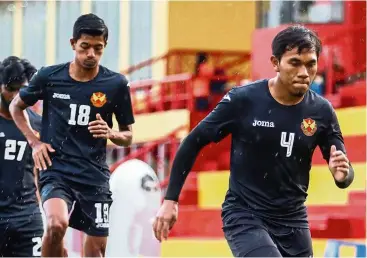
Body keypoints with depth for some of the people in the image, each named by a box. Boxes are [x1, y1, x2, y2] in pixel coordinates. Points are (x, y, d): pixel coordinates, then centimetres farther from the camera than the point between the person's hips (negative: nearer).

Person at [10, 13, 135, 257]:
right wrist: (34, 141, 2)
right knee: (57, 224, -30)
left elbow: (128, 136, 8)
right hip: (56, 170, -2)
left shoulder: (116, 84, -3)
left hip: (95, 175, 2)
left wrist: (111, 134, -14)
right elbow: (16, 106, 14)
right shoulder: (49, 77, -4)